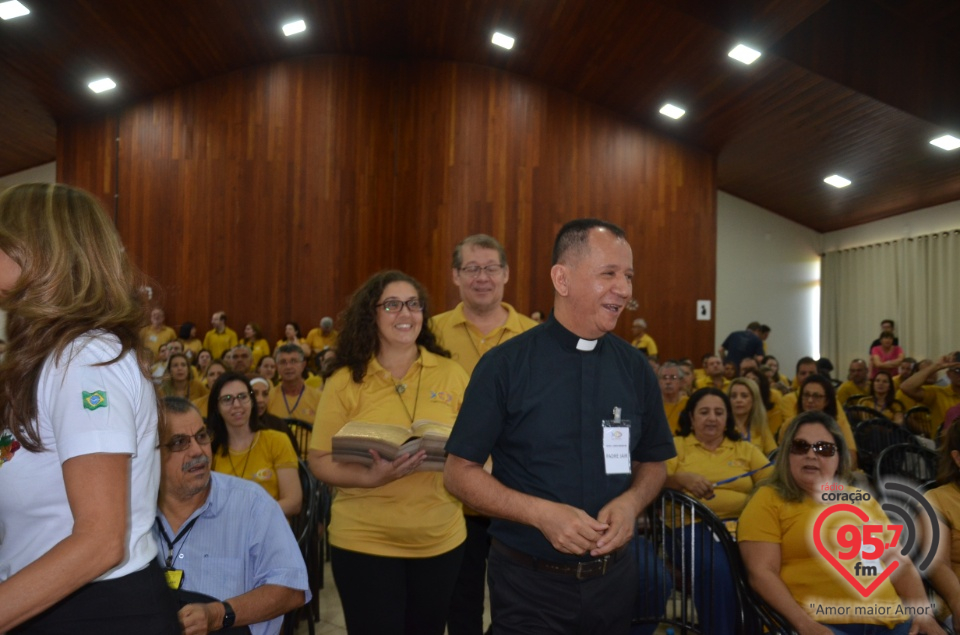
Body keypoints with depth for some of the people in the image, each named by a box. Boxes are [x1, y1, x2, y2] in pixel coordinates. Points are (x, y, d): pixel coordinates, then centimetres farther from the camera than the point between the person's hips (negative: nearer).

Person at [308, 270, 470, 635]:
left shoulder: (450, 373, -2)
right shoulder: (345, 382, -6)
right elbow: (320, 461, -4)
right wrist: (371, 477, -21)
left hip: (440, 538, 3)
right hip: (363, 540, -2)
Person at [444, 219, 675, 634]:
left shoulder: (636, 368, -1)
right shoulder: (505, 364, -12)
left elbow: (653, 463, 9)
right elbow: (460, 472, -10)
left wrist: (630, 503, -12)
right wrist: (541, 512, -23)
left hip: (614, 578, 4)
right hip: (529, 584, -4)